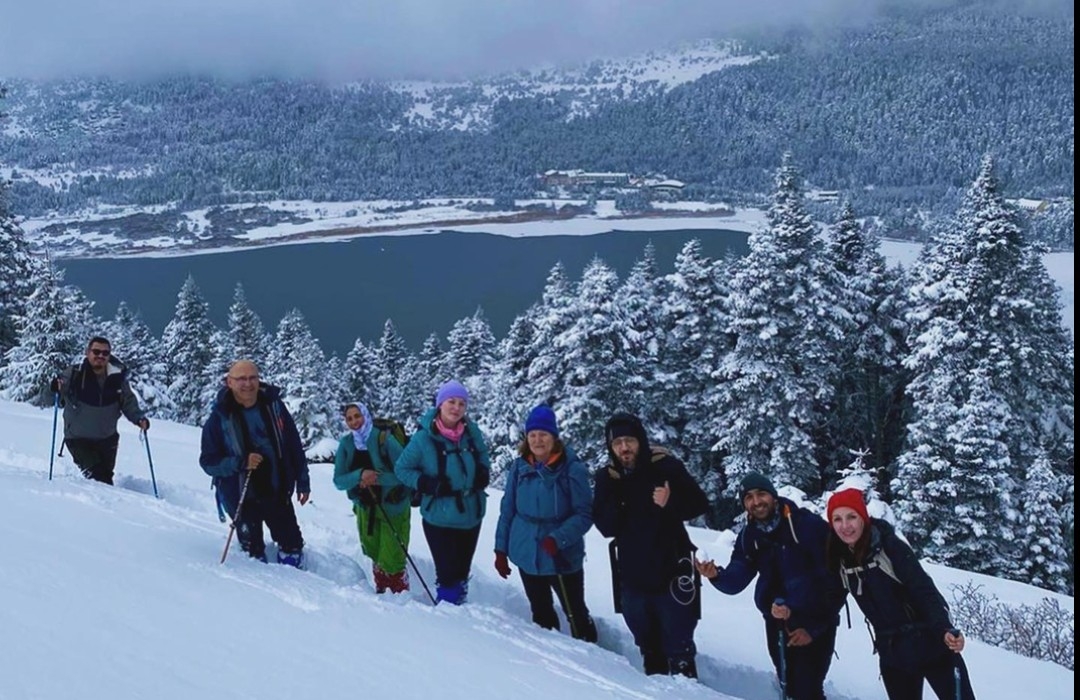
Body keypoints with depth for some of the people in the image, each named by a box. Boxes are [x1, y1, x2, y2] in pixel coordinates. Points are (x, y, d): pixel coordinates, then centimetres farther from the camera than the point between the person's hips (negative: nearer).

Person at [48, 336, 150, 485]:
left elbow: (128, 402, 0)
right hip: (78, 439, -4)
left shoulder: (117, 378, -7)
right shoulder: (75, 374, -15)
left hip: (107, 439, 4)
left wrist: (139, 418, -17)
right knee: (97, 475, -18)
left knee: (106, 475, 18)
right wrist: (55, 387, -46)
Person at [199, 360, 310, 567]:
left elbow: (294, 446, 4)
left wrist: (302, 481, 8)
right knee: (253, 553, 8)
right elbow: (208, 461, -9)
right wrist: (241, 463, -25)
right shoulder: (219, 418, -10)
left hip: (278, 493, 2)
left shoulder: (273, 405, -4)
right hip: (241, 496, -2)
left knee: (292, 545, 12)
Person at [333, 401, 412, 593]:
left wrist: (377, 479, -27)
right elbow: (339, 481, -7)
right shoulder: (346, 444, -3)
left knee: (391, 561, -5)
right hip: (365, 509, 5)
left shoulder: (384, 439, -17)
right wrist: (360, 475, -25)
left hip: (392, 507, -5)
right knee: (375, 555, 19)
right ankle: (381, 591, 37)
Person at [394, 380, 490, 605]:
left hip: (471, 515, 4)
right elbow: (401, 468, -5)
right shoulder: (424, 438, -14)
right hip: (440, 518, -4)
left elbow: (483, 457, 16)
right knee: (447, 575, -5)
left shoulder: (472, 433, -3)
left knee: (462, 572, 18)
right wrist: (426, 484, -18)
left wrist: (483, 473, -4)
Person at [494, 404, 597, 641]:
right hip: (527, 556, 4)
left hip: (563, 557, -4)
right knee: (541, 613, 20)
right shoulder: (519, 467, -2)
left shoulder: (572, 469, -14)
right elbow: (507, 510, 5)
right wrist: (501, 549, 5)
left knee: (576, 614, 7)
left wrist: (558, 539, -26)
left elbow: (585, 514, -14)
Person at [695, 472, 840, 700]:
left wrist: (814, 626, -14)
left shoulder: (809, 525, -17)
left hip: (816, 623, -6)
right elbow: (735, 582, -2)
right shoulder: (749, 537, 1)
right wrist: (716, 575, -26)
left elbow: (834, 579, -16)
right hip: (778, 623, 6)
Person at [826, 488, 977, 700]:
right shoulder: (839, 558, -2)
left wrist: (945, 630, -34)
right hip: (892, 654, 5)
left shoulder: (891, 547, -17)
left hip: (930, 644, -5)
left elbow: (925, 591, -21)